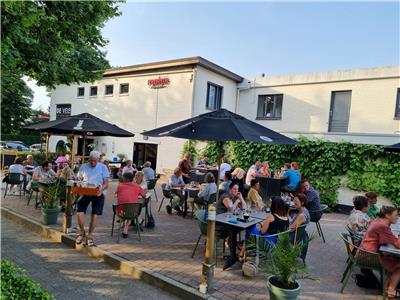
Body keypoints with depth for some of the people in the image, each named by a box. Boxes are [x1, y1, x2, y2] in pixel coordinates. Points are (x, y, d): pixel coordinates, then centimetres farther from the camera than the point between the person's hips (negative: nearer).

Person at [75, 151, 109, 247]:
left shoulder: (103, 167, 2)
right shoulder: (84, 166, 7)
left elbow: (106, 183, -1)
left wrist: (102, 188, -24)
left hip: (97, 194, -1)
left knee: (94, 214, 1)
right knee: (80, 212, -11)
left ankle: (90, 236, 18)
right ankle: (81, 232, 15)